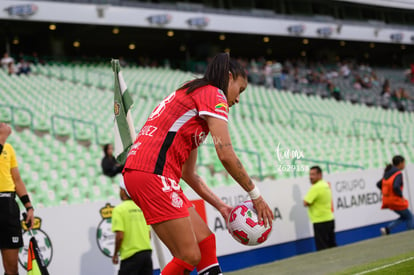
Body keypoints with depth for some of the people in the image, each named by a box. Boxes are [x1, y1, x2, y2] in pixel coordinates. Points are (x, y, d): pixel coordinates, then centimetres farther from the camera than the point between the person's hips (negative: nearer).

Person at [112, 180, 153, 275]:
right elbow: (149, 235, 13)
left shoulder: (119, 209, -8)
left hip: (130, 254, -6)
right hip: (147, 252, 6)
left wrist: (115, 254, -2)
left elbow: (119, 236, -15)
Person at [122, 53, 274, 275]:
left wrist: (220, 206, 23)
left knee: (205, 241, 13)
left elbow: (188, 173, 27)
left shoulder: (189, 95, 28)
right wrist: (255, 194, 0)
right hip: (153, 174, -10)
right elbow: (226, 155, -11)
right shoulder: (213, 94, 0)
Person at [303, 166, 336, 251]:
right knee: (332, 246, 14)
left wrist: (306, 200, 0)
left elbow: (305, 203, -18)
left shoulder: (316, 187, -17)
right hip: (330, 219, 9)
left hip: (320, 222, -9)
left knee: (322, 248, -6)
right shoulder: (326, 185, 11)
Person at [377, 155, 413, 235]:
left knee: (404, 217, 21)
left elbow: (379, 184, 17)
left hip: (388, 201, 8)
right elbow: (396, 186, -29)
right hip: (395, 201, -8)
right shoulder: (398, 174, -14)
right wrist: (401, 196, -16)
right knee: (409, 217, 8)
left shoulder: (388, 173, 12)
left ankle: (387, 229, 7)